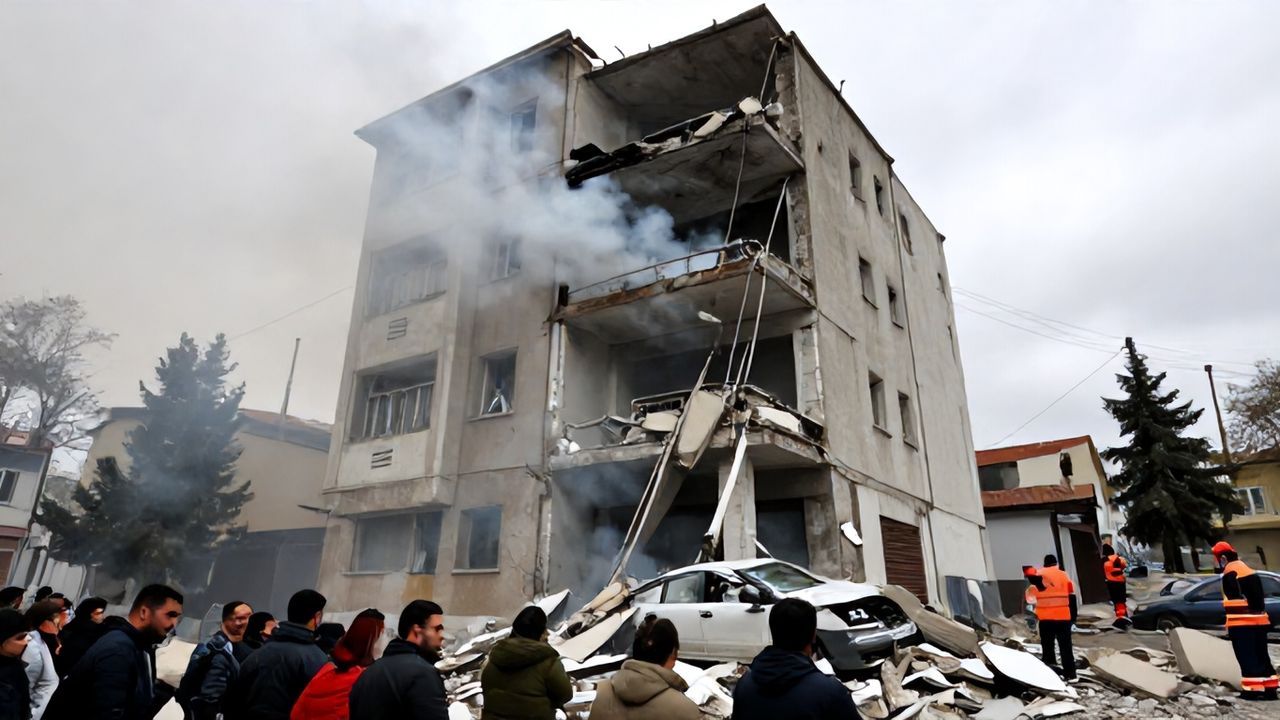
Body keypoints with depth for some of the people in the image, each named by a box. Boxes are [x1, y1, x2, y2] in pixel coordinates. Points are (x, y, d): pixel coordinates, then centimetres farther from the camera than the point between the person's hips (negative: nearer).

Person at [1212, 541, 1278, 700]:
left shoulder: (1230, 573, -11)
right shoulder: (1249, 571, 18)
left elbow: (1235, 601, -16)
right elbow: (1257, 598, 21)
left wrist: (1230, 627, -13)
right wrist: (1264, 622, 26)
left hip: (1242, 623, -9)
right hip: (1259, 621, 9)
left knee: (1247, 657, -5)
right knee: (1261, 655, 14)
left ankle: (1252, 688, -6)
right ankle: (1270, 687, 15)